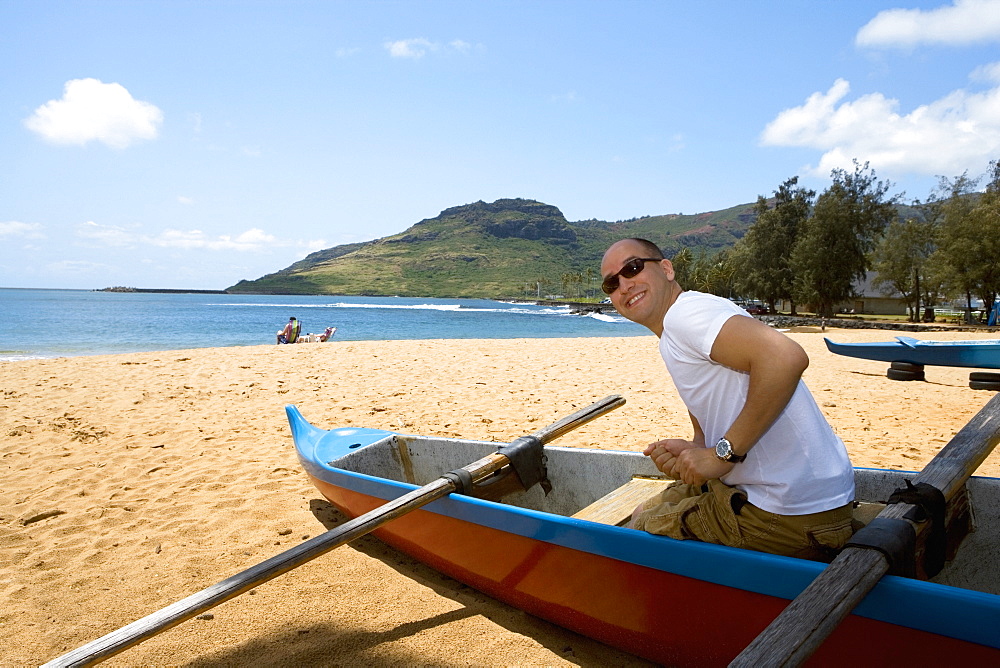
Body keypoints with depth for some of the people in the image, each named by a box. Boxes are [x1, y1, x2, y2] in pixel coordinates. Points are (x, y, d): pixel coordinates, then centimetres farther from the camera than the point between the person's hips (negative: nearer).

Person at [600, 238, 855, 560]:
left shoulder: (685, 312, -16)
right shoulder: (671, 341, 17)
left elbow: (786, 357, -32)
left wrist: (722, 453, -24)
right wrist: (690, 453, -4)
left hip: (790, 515, -10)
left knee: (641, 528, 3)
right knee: (648, 511, 22)